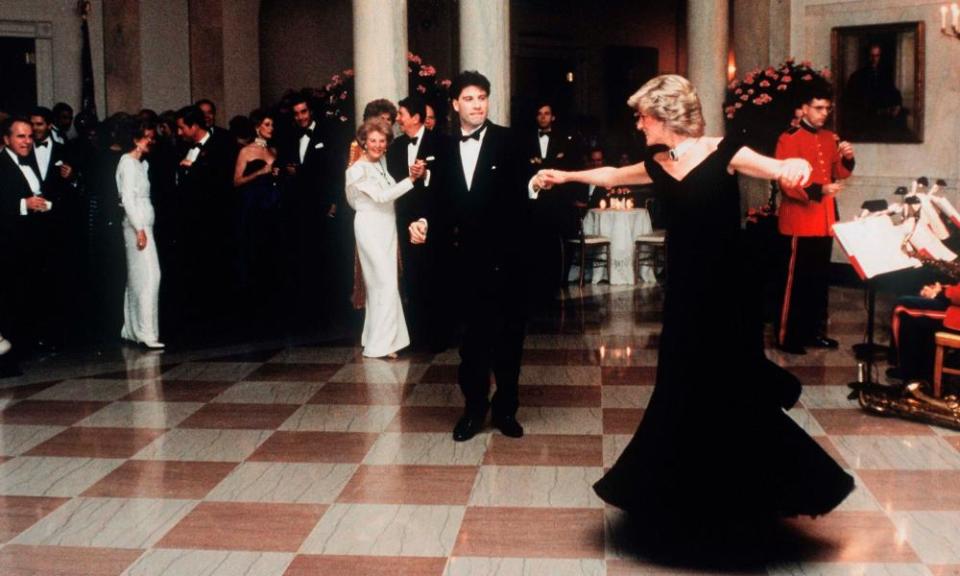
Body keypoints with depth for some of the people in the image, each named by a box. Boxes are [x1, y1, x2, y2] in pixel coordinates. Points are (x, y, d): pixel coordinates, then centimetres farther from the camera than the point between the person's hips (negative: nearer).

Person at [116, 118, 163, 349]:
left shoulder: (141, 163, 17)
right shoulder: (128, 163, -9)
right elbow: (127, 198, -16)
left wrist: (143, 228, 10)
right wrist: (139, 229, -19)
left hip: (143, 224, 9)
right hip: (137, 225, -9)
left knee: (137, 278, 11)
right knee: (148, 276, -14)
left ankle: (131, 330, 16)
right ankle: (146, 332, -16)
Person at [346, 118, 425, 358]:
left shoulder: (383, 162, 9)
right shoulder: (358, 169, -12)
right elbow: (381, 196, -20)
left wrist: (415, 173, -5)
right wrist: (411, 179, -22)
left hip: (387, 227, 7)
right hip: (371, 229, -7)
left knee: (379, 283, 12)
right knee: (387, 282, -9)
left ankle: (375, 337, 22)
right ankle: (381, 344, -3)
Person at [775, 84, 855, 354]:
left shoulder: (830, 138, 12)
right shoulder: (789, 139, -11)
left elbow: (839, 174, 17)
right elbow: (787, 182, -16)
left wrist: (847, 159, -3)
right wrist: (818, 190, -27)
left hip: (825, 221, 7)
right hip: (800, 222, -7)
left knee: (821, 279, 12)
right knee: (796, 280, -4)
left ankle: (815, 331, 23)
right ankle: (788, 336, 3)